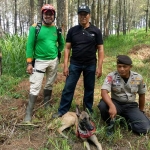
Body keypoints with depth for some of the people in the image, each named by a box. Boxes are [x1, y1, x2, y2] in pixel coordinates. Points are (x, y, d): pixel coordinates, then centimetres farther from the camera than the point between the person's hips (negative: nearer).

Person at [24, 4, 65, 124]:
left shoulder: (56, 29, 3)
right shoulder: (35, 27, -7)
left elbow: (62, 44, 18)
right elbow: (30, 45, -8)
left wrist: (55, 52, 6)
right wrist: (29, 62, -11)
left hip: (54, 61, 4)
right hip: (40, 61, -4)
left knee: (49, 85, 15)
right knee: (35, 87, -8)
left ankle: (46, 105, 33)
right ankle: (29, 113, -1)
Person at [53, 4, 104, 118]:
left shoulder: (96, 31, -1)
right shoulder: (72, 30, 2)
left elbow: (100, 49, -1)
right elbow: (67, 48, 3)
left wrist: (99, 67, -7)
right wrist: (65, 65, -4)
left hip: (90, 65, 0)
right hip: (74, 64, 1)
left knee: (89, 89, 10)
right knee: (68, 88, 1)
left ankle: (88, 112, 25)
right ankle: (62, 111, 12)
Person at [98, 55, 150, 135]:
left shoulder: (138, 78, -5)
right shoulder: (111, 76, -14)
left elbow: (142, 94, 10)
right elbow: (104, 92, -29)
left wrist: (141, 111, 17)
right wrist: (112, 106, -46)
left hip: (131, 106, 1)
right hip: (116, 103, -1)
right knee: (103, 105, -35)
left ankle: (125, 120, 8)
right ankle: (110, 123, -4)